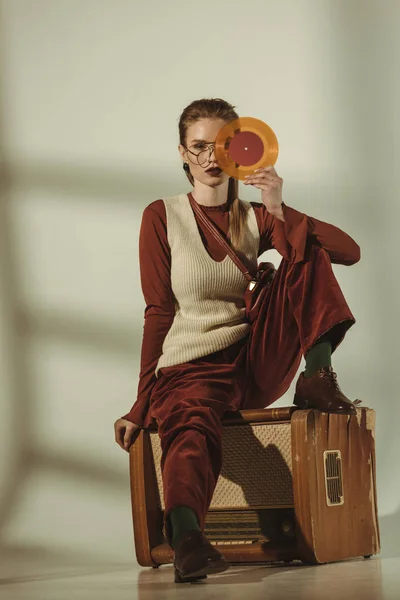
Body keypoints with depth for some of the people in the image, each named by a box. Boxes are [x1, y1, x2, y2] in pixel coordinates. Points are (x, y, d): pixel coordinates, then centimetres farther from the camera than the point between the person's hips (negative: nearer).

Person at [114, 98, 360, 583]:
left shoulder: (256, 219, 11)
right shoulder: (162, 217, 5)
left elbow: (349, 251, -1)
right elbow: (158, 314, 4)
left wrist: (280, 212, -15)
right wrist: (142, 405, -1)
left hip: (257, 366, 3)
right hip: (189, 370, -3)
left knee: (308, 253, -12)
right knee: (191, 426, -40)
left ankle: (317, 380, -23)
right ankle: (185, 537, -68)